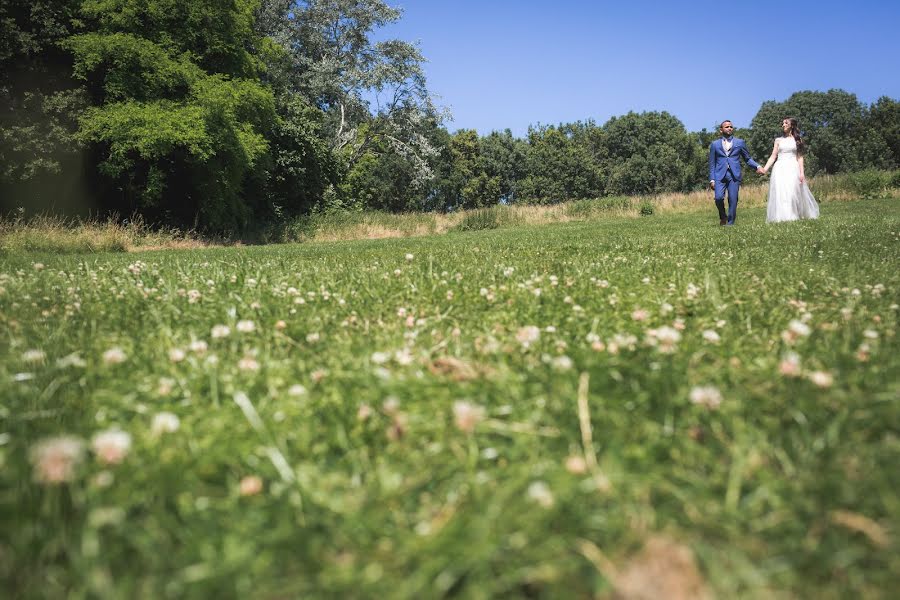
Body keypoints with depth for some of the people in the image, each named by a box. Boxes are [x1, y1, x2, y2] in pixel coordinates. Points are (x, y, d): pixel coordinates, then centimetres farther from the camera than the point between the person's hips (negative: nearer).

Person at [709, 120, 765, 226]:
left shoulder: (740, 142, 15)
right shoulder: (715, 144, 14)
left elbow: (747, 159, 16)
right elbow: (712, 163, 12)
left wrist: (757, 167, -2)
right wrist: (712, 179, 3)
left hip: (734, 175, 1)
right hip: (720, 175, 0)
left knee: (733, 200, -6)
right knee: (718, 197, -18)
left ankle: (730, 223, 4)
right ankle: (723, 216, 9)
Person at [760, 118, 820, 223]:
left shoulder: (797, 140, 11)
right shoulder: (778, 140, 14)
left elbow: (800, 157, 7)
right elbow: (773, 156, 9)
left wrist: (802, 172, -3)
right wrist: (765, 168, -5)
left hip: (792, 168, -1)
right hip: (780, 169, 1)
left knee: (792, 193, -9)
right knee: (779, 193, -9)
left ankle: (792, 216, -3)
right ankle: (781, 217, -8)